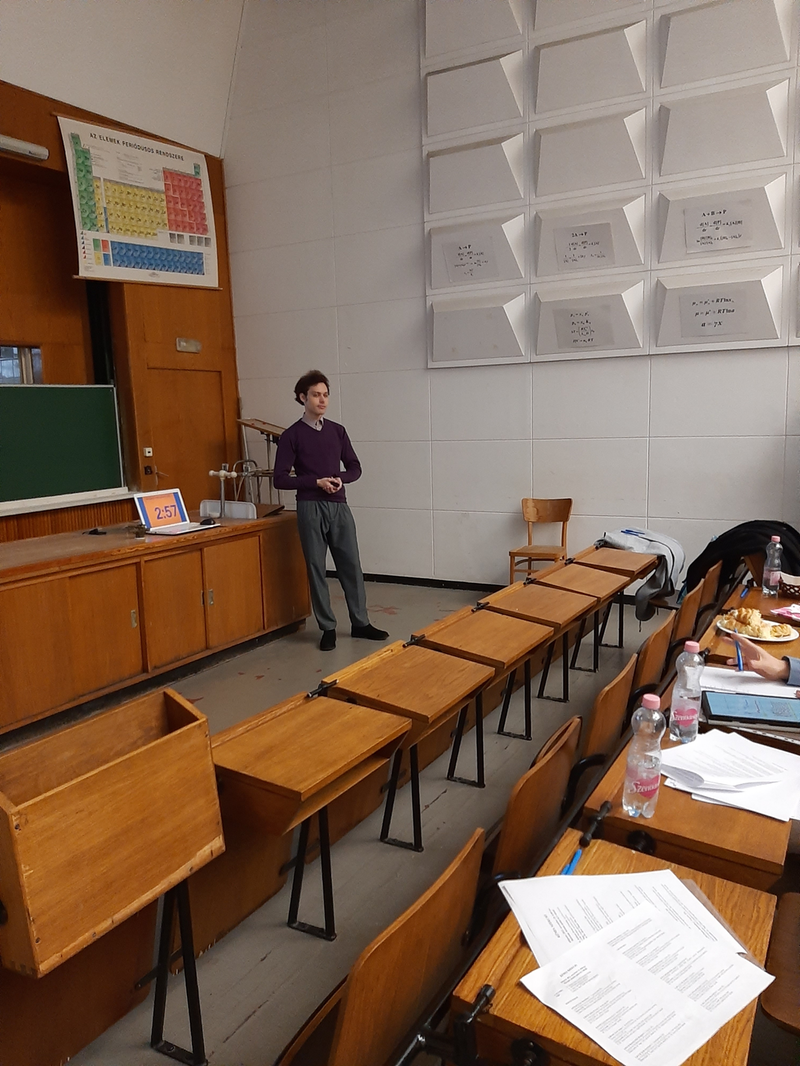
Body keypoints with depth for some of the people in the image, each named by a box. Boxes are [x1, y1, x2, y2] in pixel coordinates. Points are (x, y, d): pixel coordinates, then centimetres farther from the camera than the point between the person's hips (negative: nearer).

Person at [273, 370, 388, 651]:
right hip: (311, 509, -3)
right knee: (316, 569, 4)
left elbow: (355, 467, 13)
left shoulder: (337, 430, 10)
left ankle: (360, 623, 19)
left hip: (339, 507, 3)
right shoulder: (292, 435, -2)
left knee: (351, 565, 7)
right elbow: (280, 479, -6)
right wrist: (317, 482, -15)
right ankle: (328, 628, 15)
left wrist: (340, 479, -9)